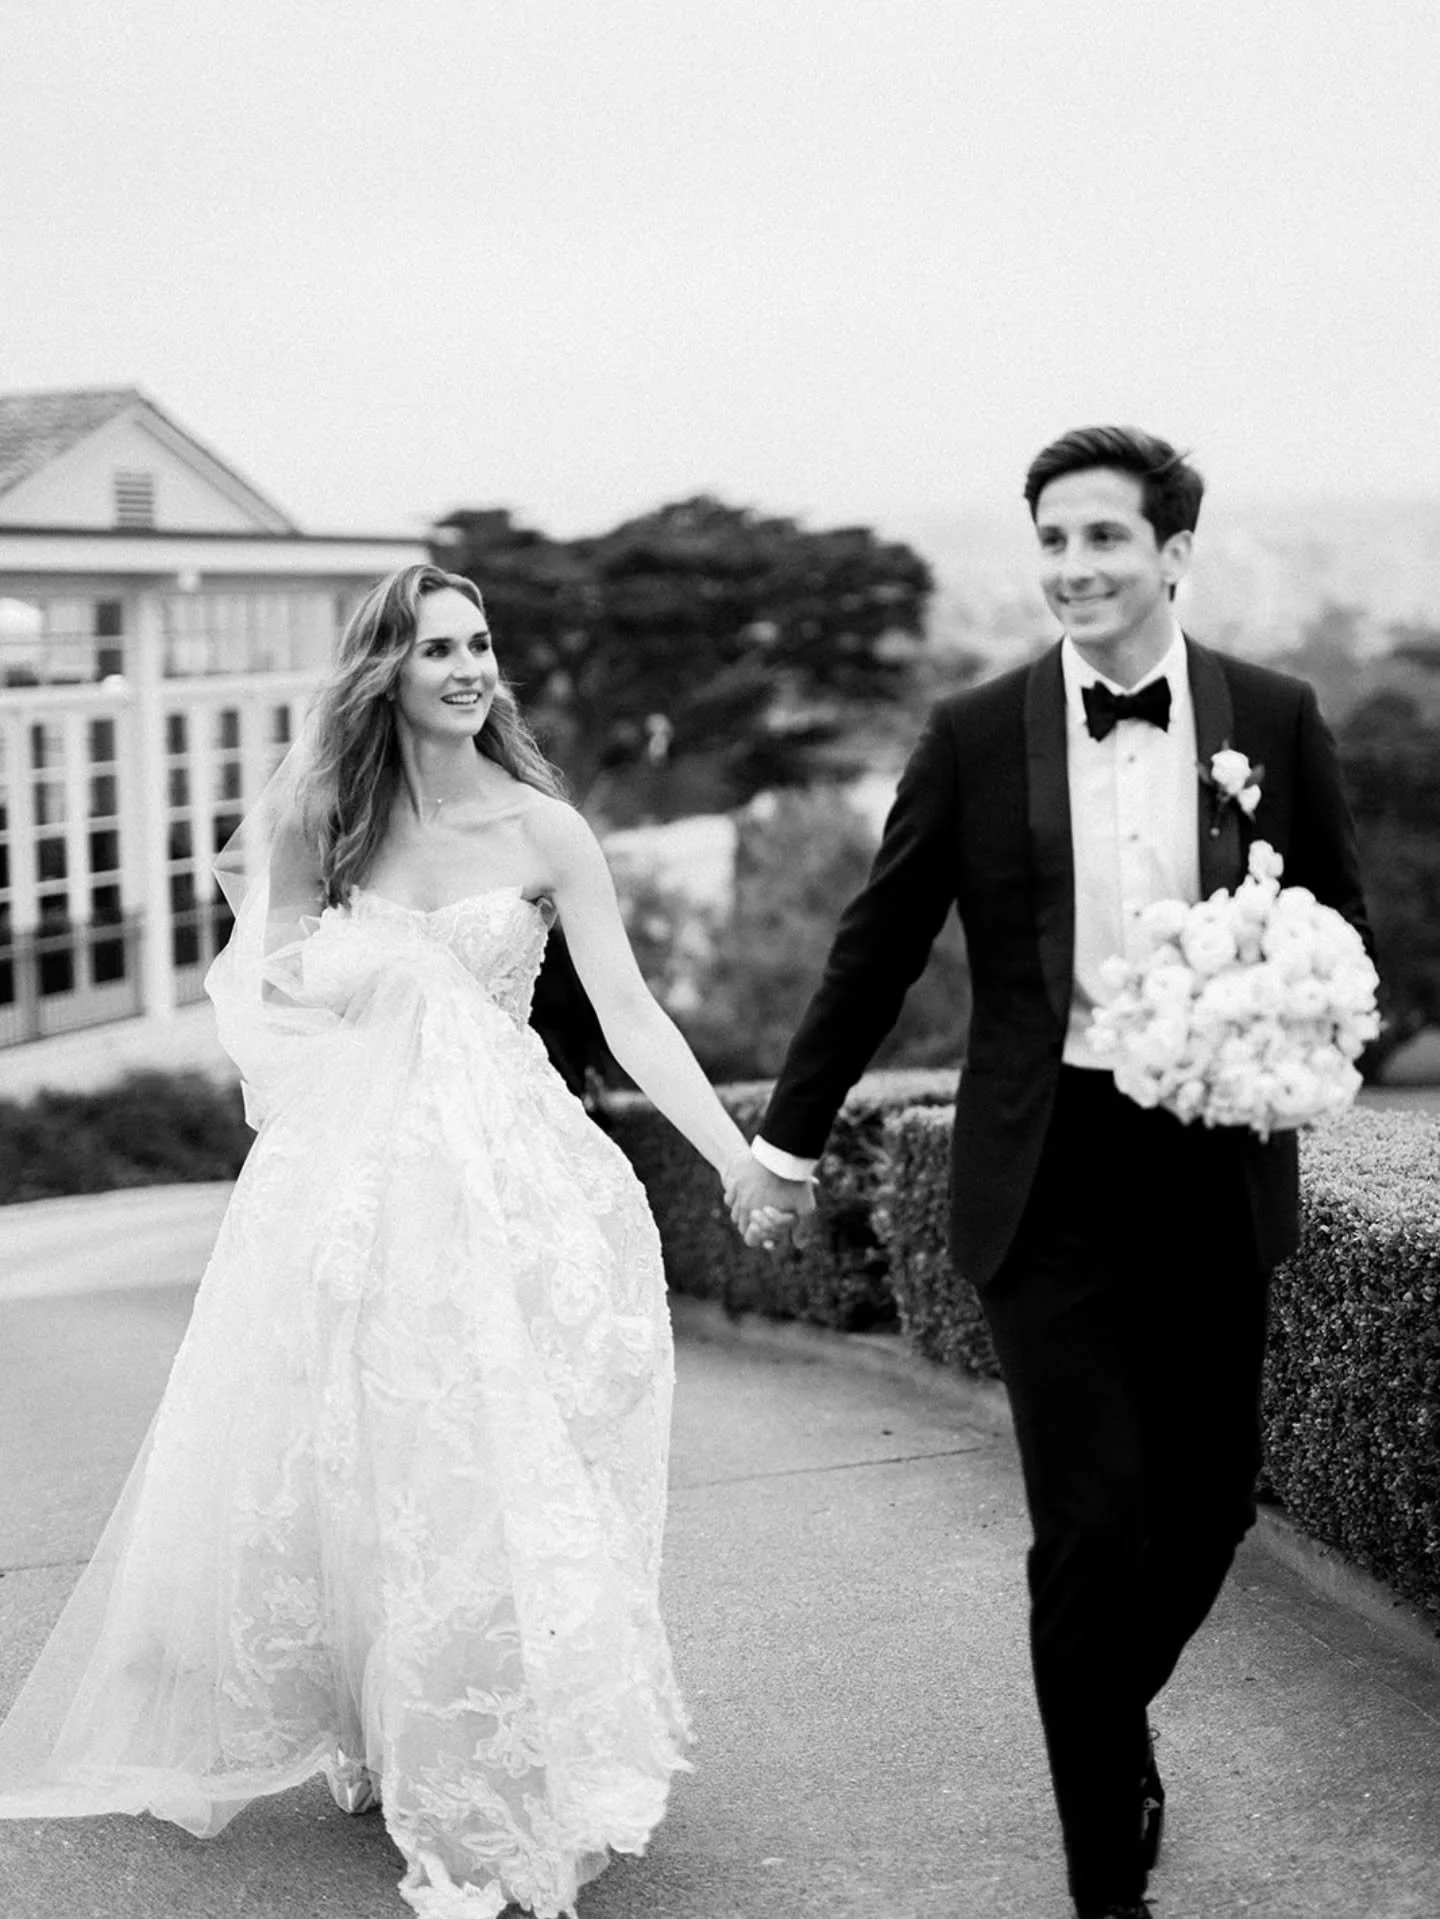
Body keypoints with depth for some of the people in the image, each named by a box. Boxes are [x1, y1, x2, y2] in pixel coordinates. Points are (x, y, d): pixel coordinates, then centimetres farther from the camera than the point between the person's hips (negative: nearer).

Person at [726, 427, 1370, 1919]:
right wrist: (789, 1134, 10)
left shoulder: (1275, 719, 3)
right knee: (1091, 1519, -3)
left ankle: (1110, 1716, 44)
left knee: (1211, 1489, 13)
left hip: (1217, 1166, 2)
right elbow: (877, 945, 6)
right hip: (1047, 1170, -2)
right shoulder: (976, 734, 0)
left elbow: (1336, 927, 11)